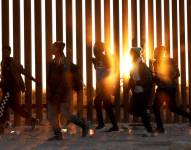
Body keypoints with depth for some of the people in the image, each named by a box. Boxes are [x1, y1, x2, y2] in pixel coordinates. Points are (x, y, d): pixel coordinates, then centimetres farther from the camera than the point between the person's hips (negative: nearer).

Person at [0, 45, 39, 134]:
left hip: (13, 88, -9)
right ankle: (32, 120, 24)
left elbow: (23, 71, -13)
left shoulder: (12, 63, -14)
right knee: (15, 107, 14)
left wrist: (34, 80, -10)